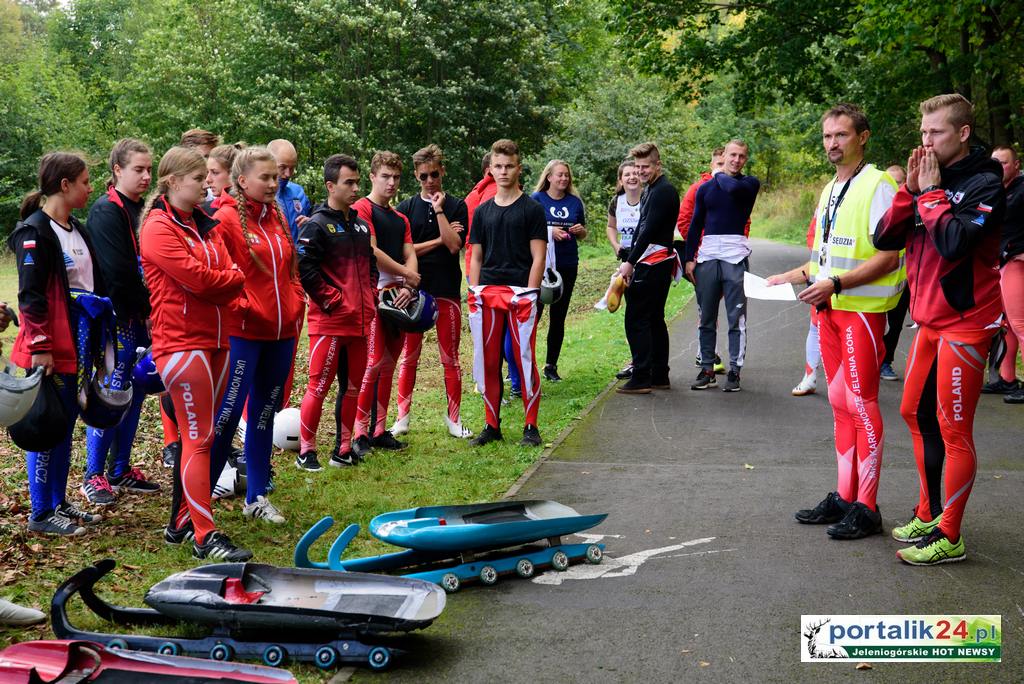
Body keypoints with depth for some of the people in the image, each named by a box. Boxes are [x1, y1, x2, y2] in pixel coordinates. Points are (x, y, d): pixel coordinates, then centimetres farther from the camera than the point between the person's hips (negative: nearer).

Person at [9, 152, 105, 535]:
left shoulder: (76, 229, 14)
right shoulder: (36, 231, -13)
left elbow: (93, 284, 20)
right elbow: (31, 295, -17)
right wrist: (40, 348, -19)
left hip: (76, 344, 9)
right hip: (50, 349, -9)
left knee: (66, 423, 14)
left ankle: (59, 503, 24)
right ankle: (41, 514, 8)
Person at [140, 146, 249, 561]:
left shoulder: (205, 225, 16)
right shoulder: (159, 229, -10)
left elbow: (227, 273, 11)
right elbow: (197, 278, -17)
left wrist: (223, 283, -10)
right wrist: (236, 278, -3)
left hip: (214, 338, 8)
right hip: (181, 342, -8)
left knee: (201, 434, 11)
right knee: (197, 438, -8)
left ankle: (181, 523, 20)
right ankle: (206, 538, -6)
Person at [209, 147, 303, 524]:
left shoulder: (277, 217, 12)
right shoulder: (226, 218, -10)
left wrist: (296, 303, 8)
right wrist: (240, 307, -15)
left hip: (282, 331, 7)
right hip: (243, 332, -7)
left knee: (265, 411, 13)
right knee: (229, 411, -4)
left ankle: (256, 496, 22)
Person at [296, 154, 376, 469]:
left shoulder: (361, 224, 16)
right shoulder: (317, 226, -9)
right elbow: (305, 269, -17)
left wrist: (370, 299, 11)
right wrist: (333, 301, -15)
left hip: (359, 322, 8)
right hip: (329, 322, -8)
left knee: (352, 386, 12)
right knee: (319, 386, -4)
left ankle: (343, 449, 23)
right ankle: (306, 450, 6)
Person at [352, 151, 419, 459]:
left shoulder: (400, 219, 21)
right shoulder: (362, 209, -4)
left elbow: (410, 255, 12)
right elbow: (371, 252, -13)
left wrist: (407, 287, -7)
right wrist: (407, 273, -5)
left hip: (398, 296, 8)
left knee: (388, 365, 9)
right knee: (374, 363, -13)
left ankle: (379, 430, 15)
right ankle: (359, 433, -7)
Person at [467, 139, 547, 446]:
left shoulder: (532, 209, 2)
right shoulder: (482, 211, 14)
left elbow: (538, 257, -2)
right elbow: (476, 257, 15)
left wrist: (529, 294, -11)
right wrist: (474, 294, 5)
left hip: (521, 294, -4)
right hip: (486, 293, 4)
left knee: (525, 359, -4)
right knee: (488, 362, 6)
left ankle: (531, 427, 5)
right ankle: (492, 425, 16)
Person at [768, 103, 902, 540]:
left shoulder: (877, 185, -11)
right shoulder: (830, 189, 16)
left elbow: (888, 257, -17)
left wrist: (836, 283, -25)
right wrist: (793, 276, 13)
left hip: (862, 308, -9)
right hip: (829, 307, 9)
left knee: (861, 403, -6)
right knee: (840, 402, 12)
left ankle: (866, 508, 1)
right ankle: (844, 496, 20)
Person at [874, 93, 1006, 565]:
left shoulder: (984, 184, -13)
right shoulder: (929, 178, 9)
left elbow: (953, 241, -28)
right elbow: (884, 238, 3)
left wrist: (931, 192, -16)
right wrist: (911, 190, -7)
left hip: (965, 322, -8)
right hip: (930, 320, 8)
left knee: (953, 429, -4)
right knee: (916, 413, 16)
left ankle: (949, 538, 4)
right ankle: (928, 515, 30)